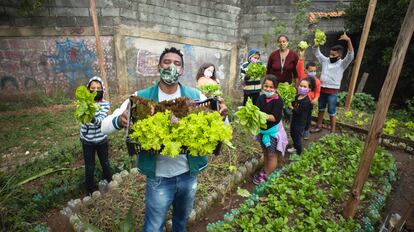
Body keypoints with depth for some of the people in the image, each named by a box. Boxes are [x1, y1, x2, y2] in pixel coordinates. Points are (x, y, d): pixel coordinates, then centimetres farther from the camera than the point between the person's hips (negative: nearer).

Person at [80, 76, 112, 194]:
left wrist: (93, 118, -50)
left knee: (105, 163, 19)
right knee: (89, 167, 9)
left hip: (101, 139, 1)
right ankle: (90, 190, 31)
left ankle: (109, 184, 42)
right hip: (87, 141, -1)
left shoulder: (105, 104, -10)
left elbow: (100, 120, -27)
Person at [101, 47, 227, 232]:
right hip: (159, 178, -2)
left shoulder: (195, 96, -7)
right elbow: (104, 126, -10)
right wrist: (119, 121, -34)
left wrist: (221, 115, -28)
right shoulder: (141, 98, -11)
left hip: (189, 174, 3)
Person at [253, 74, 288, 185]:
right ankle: (265, 171, 40)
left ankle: (267, 176, 24)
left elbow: (275, 117, -26)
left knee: (272, 155, 8)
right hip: (262, 129, 6)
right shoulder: (261, 98, -3)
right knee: (265, 153, 22)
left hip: (273, 131, -5)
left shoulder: (278, 100, -19)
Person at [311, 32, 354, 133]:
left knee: (332, 112, 6)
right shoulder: (325, 60, 6)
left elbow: (350, 55, -23)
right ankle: (318, 126, 34)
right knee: (321, 109, 19)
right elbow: (316, 52, 9)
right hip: (322, 89, 5)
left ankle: (333, 130, 20)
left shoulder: (342, 64, -7)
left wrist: (348, 40, -33)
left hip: (332, 91, -4)